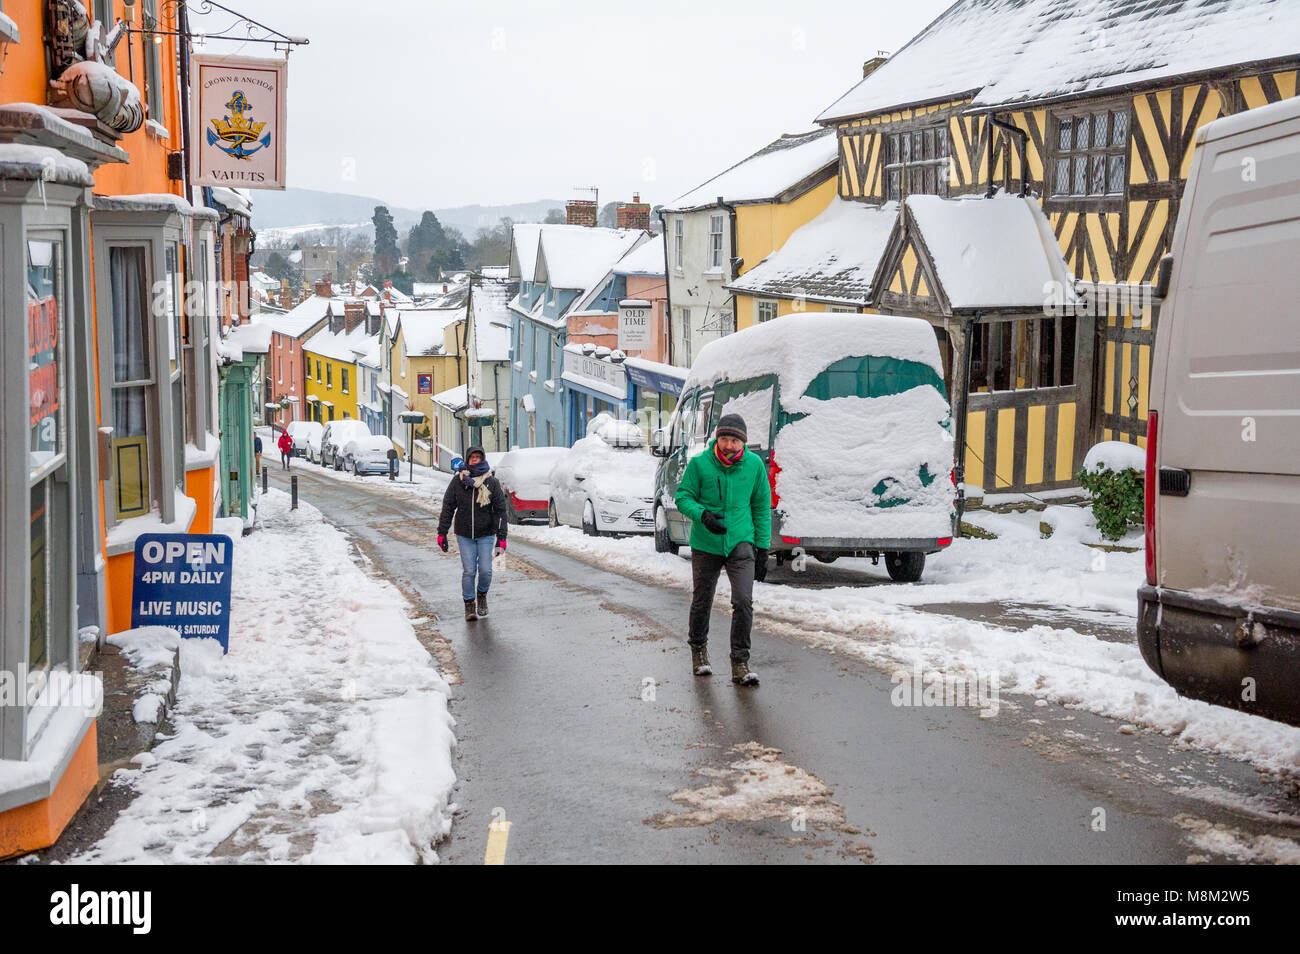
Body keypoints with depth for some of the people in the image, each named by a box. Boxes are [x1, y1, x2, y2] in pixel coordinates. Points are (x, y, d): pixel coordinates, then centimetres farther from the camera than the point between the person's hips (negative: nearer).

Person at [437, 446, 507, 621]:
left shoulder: (492, 482, -2)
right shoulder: (458, 481, -1)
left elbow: (500, 511, -1)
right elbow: (447, 507, 4)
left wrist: (501, 537, -6)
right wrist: (442, 533, 1)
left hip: (486, 534, 0)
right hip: (464, 534, 0)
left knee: (485, 570, -4)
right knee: (468, 571, -5)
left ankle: (482, 595, 25)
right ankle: (469, 604, 10)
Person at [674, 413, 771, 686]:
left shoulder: (754, 464, -3)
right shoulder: (699, 463, -8)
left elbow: (762, 507, 5)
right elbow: (683, 497, -2)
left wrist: (762, 548, 3)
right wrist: (702, 514, -24)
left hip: (741, 544, 0)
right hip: (705, 545, 0)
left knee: (744, 602, -13)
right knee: (702, 602, 13)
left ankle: (740, 664, -5)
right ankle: (698, 648, 39)